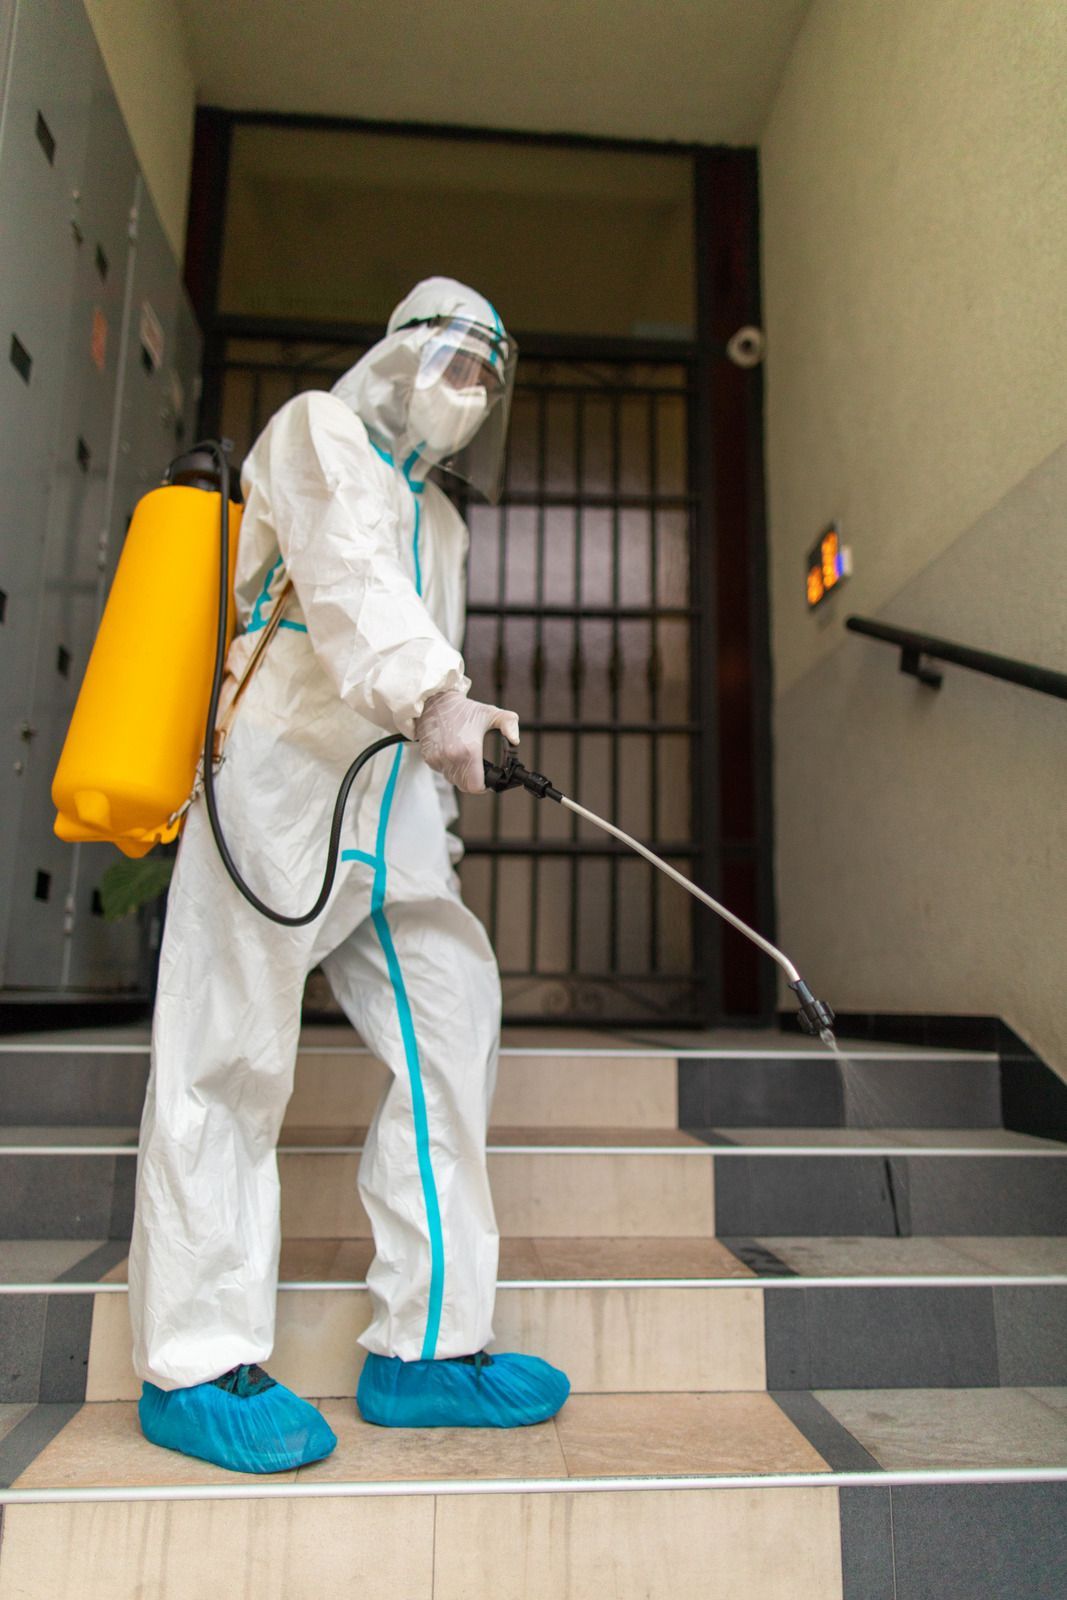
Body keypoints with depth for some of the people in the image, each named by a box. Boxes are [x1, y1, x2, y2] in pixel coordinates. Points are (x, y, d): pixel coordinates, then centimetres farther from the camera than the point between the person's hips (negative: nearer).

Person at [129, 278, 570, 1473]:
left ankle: (425, 1346, 7)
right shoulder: (319, 432, 5)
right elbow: (345, 576, -16)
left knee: (452, 1022, -1)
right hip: (282, 771, -8)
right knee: (232, 1057, -6)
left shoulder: (440, 521, 28)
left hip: (391, 800, 8)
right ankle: (194, 1365, 7)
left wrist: (470, 725, 2)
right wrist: (432, 698, -30)